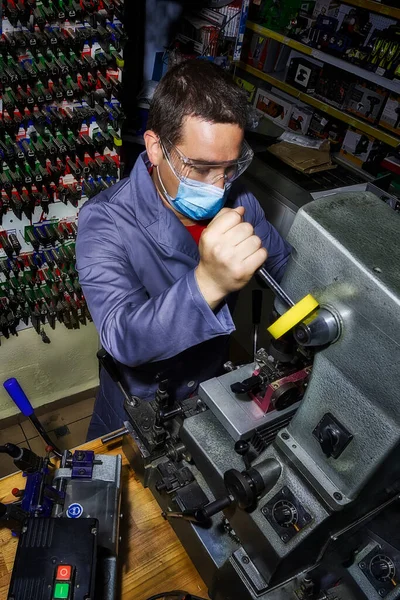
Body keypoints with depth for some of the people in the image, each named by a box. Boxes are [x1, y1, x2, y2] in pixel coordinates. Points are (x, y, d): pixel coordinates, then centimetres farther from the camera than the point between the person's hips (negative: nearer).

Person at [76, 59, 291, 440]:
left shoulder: (238, 204, -15)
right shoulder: (106, 222, -31)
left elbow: (285, 266, 0)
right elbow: (122, 338, -42)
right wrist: (208, 283, -59)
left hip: (212, 391, 4)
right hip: (137, 406, -3)